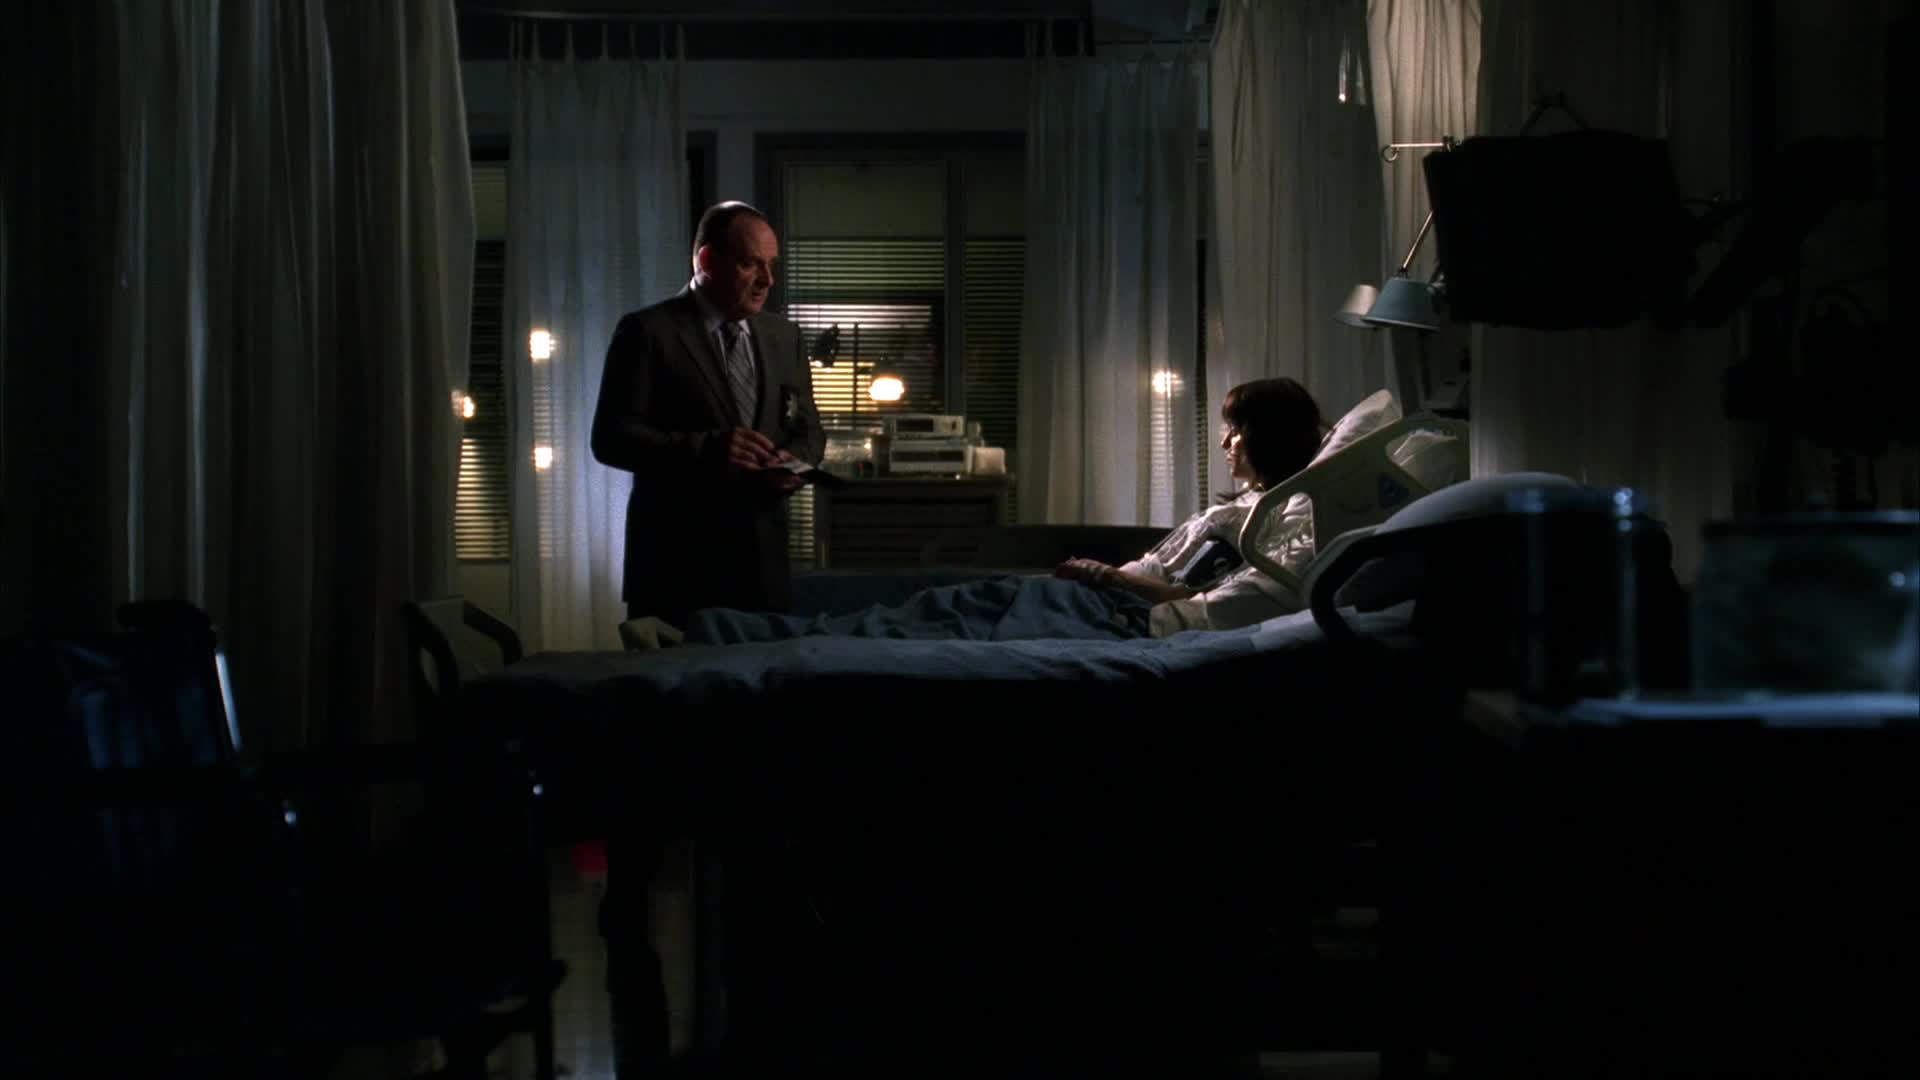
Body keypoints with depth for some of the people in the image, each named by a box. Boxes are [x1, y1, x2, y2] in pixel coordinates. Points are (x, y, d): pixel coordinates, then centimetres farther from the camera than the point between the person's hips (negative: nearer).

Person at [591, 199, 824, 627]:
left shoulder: (784, 336, 14)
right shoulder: (647, 332, -4)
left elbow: (808, 429, 18)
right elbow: (611, 437, -10)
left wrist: (794, 462, -6)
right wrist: (706, 448, -23)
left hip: (764, 560, 5)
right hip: (676, 561, -5)